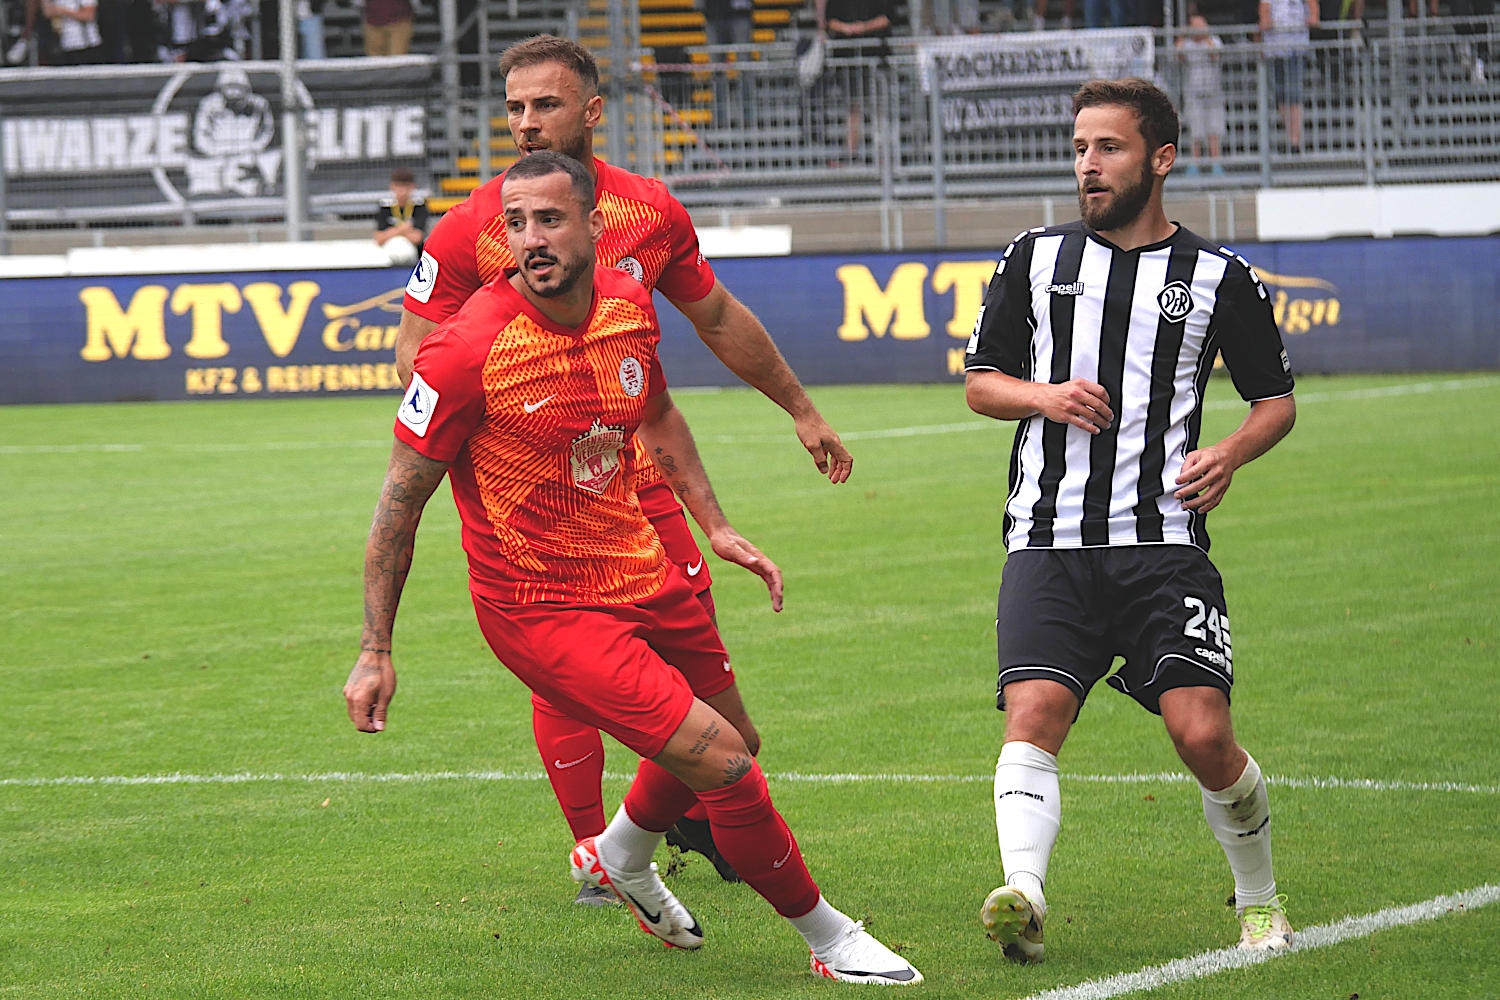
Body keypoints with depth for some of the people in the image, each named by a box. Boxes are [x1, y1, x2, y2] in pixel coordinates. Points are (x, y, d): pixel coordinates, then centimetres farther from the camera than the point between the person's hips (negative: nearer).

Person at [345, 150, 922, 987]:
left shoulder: (629, 305, -3)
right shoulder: (472, 349, -23)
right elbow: (403, 499, -14)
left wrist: (716, 526, 17)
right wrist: (377, 650, -12)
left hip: (643, 573, 8)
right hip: (543, 610, -8)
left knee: (731, 739, 24)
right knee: (722, 760, -14)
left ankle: (620, 856, 53)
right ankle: (831, 940, 5)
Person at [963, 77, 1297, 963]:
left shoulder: (1218, 278, 8)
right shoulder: (1037, 258, 13)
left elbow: (1277, 397, 17)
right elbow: (981, 382, 19)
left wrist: (1232, 453, -5)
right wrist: (1043, 396, -4)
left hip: (1162, 542, -1)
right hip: (1049, 544, 1)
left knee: (1203, 732, -11)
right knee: (1034, 712, -21)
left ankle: (1259, 899, 13)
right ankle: (1025, 896, -33)